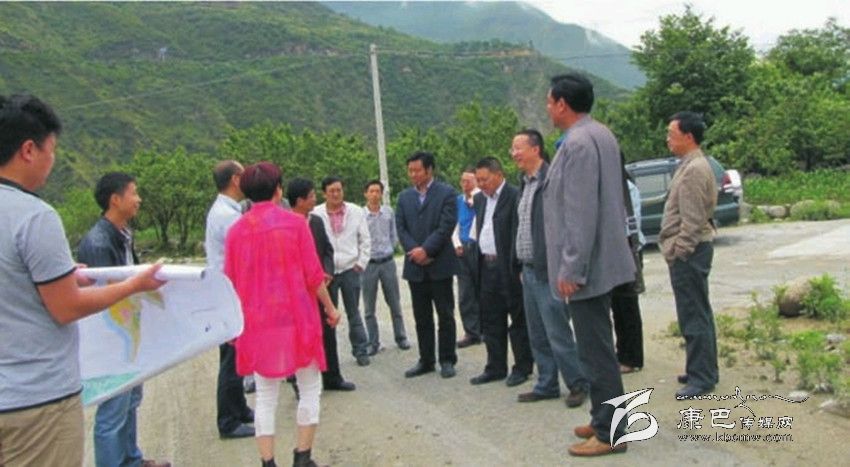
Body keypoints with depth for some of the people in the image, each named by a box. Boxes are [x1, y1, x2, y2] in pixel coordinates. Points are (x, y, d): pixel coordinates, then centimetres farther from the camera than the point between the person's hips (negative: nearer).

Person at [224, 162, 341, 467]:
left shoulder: (236, 230, 1)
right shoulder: (295, 222, -7)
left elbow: (230, 283, 6)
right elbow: (313, 274, -8)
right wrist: (329, 307, 6)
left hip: (257, 322, 3)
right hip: (296, 317, -3)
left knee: (266, 396, 10)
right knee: (309, 388, 12)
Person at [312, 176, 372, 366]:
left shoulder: (356, 211, 2)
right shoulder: (316, 214, -5)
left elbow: (365, 240, 6)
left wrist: (361, 263, 0)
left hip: (350, 270, 1)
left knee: (354, 313, 8)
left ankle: (361, 351, 16)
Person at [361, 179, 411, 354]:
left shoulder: (389, 212, 0)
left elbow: (394, 235, 10)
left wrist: (388, 250, 7)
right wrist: (363, 255, -2)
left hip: (387, 262, 2)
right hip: (368, 264, -2)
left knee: (395, 303, 11)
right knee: (369, 307, 5)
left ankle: (401, 338, 23)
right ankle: (373, 343, 15)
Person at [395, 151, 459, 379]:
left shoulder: (447, 193, -2)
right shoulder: (404, 196, 12)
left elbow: (446, 226, -10)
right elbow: (400, 228, 6)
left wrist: (426, 250, -16)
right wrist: (414, 251, -9)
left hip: (439, 264, -4)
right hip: (415, 266, 4)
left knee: (445, 315, 3)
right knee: (421, 317, 10)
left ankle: (447, 360, 12)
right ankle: (426, 360, 18)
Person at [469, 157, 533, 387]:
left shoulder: (515, 196, -12)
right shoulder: (480, 198, 13)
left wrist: (518, 267, -19)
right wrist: (478, 261, 9)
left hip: (509, 267, -8)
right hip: (486, 266, 8)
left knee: (518, 319, 5)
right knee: (490, 320, 12)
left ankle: (522, 367, 15)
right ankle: (495, 367, 22)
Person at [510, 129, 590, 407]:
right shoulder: (526, 183, 15)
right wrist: (521, 265, 15)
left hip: (548, 271, -9)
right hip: (529, 270, 9)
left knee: (557, 334, -4)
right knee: (538, 336, 14)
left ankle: (579, 384, 11)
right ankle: (547, 385, 24)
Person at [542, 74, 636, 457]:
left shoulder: (578, 143, -19)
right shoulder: (601, 134, 13)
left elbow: (581, 214, -24)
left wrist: (570, 269, -21)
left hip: (585, 266, -11)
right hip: (602, 259, 11)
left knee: (596, 350, -3)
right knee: (598, 346, 18)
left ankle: (610, 433, 7)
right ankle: (603, 420, 29)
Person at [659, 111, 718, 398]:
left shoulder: (694, 169, -17)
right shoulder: (692, 165, 16)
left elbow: (692, 221, -21)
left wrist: (678, 252, -18)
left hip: (688, 251, -11)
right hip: (692, 249, 11)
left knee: (693, 316, -5)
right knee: (699, 313, 17)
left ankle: (701, 377, 2)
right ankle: (705, 370, 27)